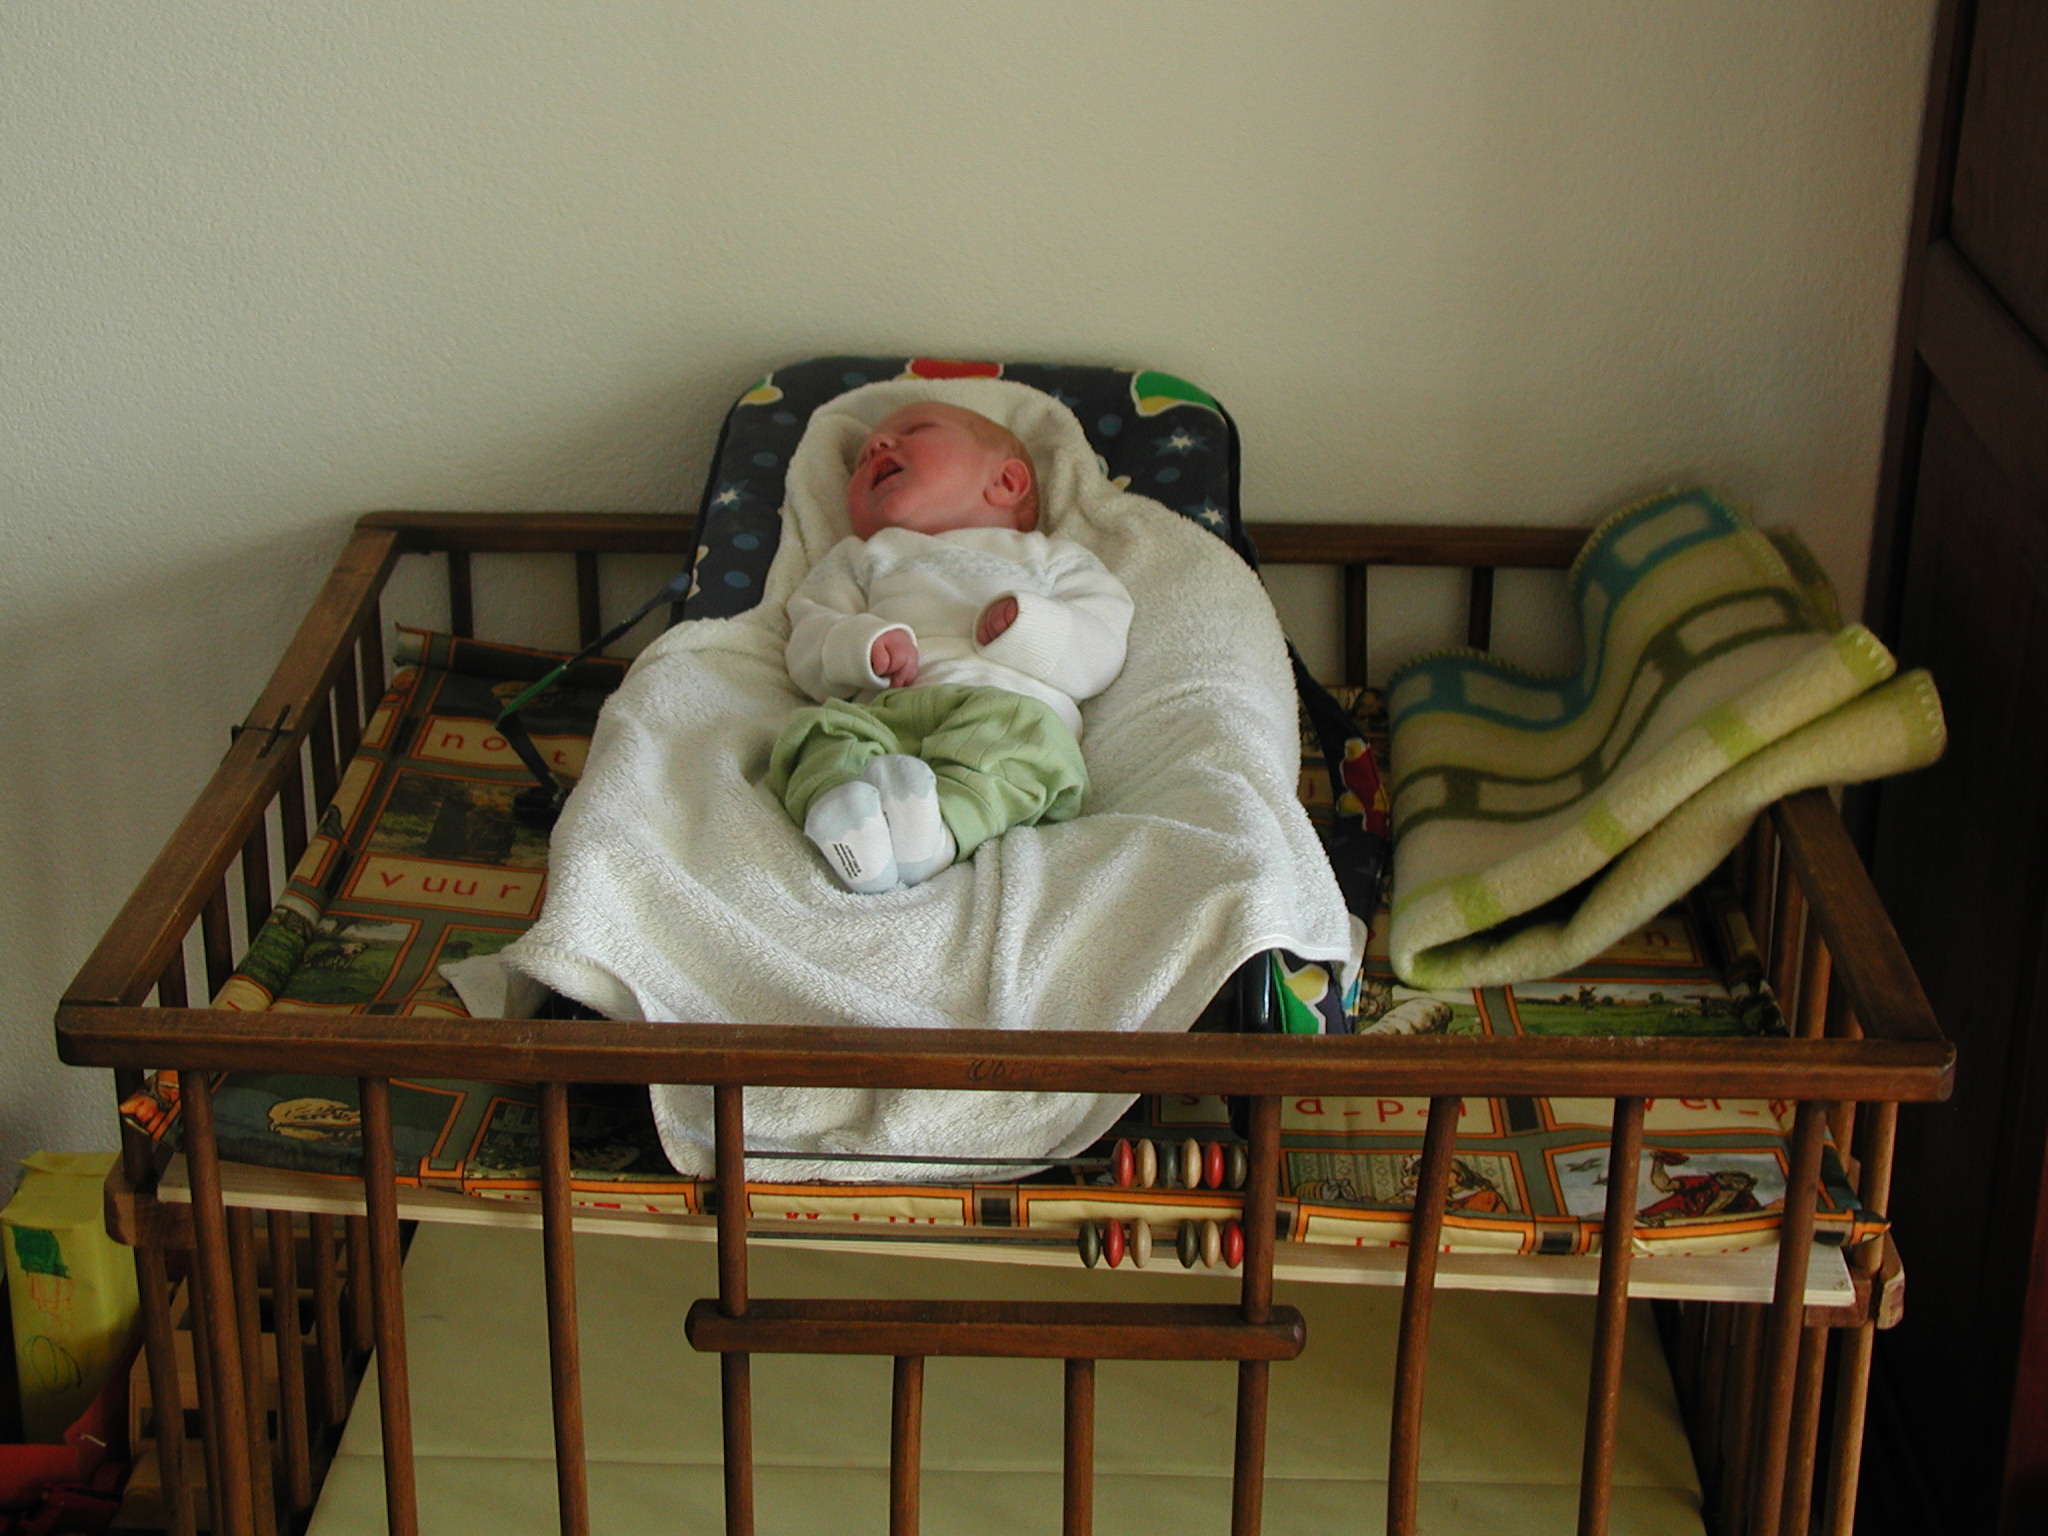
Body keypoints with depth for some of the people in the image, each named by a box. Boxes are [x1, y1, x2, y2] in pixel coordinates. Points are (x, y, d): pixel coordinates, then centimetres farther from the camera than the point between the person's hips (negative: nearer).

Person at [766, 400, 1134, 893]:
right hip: (882, 711, 1)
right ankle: (843, 820, -58)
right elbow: (806, 645, 21)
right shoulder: (861, 559, 38)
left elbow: (1100, 655, 16)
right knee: (824, 732, -30)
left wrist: (1027, 626, -5)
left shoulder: (1052, 559, 32)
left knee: (1027, 733, -35)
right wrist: (864, 645, -3)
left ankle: (943, 823, -58)